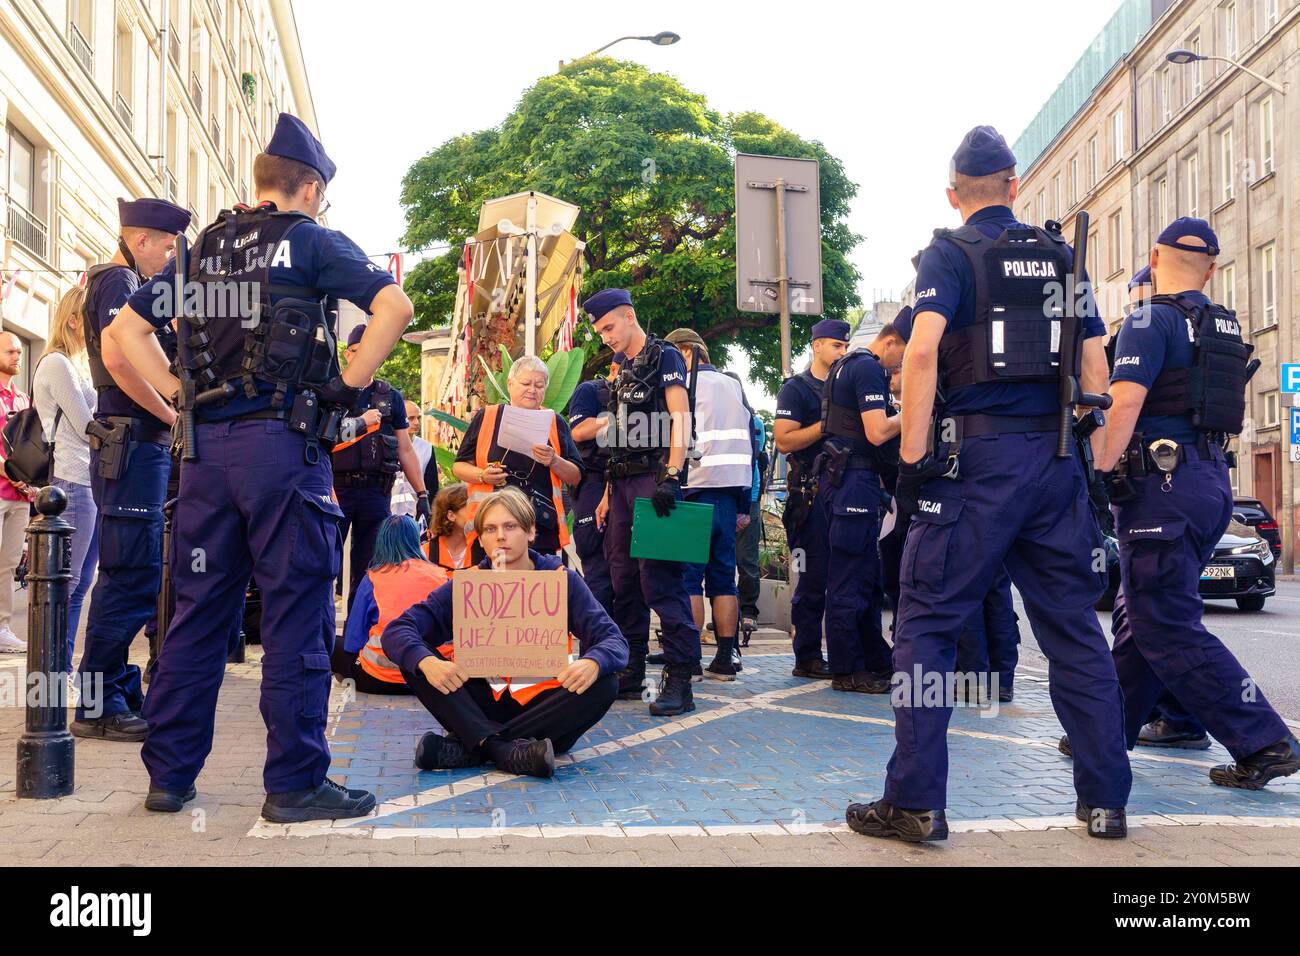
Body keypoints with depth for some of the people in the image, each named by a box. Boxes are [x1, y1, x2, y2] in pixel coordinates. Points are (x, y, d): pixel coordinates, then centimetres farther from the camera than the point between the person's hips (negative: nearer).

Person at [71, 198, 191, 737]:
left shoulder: (129, 284, 23)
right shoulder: (119, 281, -7)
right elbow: (117, 358, -23)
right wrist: (172, 416, -16)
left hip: (142, 445, 10)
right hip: (132, 443, -10)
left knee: (131, 575, 13)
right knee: (132, 577, -9)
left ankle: (121, 693, 21)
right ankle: (98, 706, -4)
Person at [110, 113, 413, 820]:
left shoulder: (203, 248, 17)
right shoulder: (312, 240, 1)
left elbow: (126, 328, 18)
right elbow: (394, 306, -14)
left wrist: (179, 394, 12)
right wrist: (347, 385, -8)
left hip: (207, 446, 6)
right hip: (282, 443, -6)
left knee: (196, 611, 11)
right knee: (296, 615, -1)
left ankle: (169, 774, 18)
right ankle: (294, 783, 2)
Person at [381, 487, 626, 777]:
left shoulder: (561, 579, -3)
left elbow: (614, 641, -11)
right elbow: (395, 631, -10)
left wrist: (593, 662, -36)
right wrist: (427, 662, -33)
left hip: (542, 705, 0)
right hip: (483, 706, 1)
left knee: (604, 684, -28)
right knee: (416, 657, -17)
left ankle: (469, 746, -27)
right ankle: (507, 750, -34)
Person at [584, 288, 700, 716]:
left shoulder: (664, 357, -2)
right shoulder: (623, 371, 22)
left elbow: (681, 418, -13)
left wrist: (672, 476, -24)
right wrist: (608, 494, 18)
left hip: (654, 480, -9)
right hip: (623, 483, 9)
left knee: (659, 577, -13)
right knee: (623, 578, 9)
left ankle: (679, 677, -12)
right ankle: (630, 672, 16)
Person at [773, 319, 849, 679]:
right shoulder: (796, 388, 0)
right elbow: (784, 440, -12)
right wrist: (828, 424, -16)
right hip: (812, 492, -7)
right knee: (814, 578, -5)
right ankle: (807, 658, 2)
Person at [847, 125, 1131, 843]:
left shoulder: (950, 253, -1)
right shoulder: (1062, 257, 14)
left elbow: (922, 352, -17)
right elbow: (1095, 368, 12)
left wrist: (911, 460, -13)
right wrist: (1090, 463, 18)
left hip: (979, 455, -5)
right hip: (1058, 458, 5)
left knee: (928, 623, 1)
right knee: (1074, 627, 11)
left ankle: (915, 803, 0)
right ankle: (1105, 800, 15)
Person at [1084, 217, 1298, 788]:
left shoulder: (1151, 321, -8)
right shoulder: (1226, 328, 17)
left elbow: (1126, 403, -19)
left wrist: (1098, 475, -19)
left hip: (1162, 484, -9)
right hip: (1212, 482, 9)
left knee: (1168, 631, -7)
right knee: (1139, 616, 15)